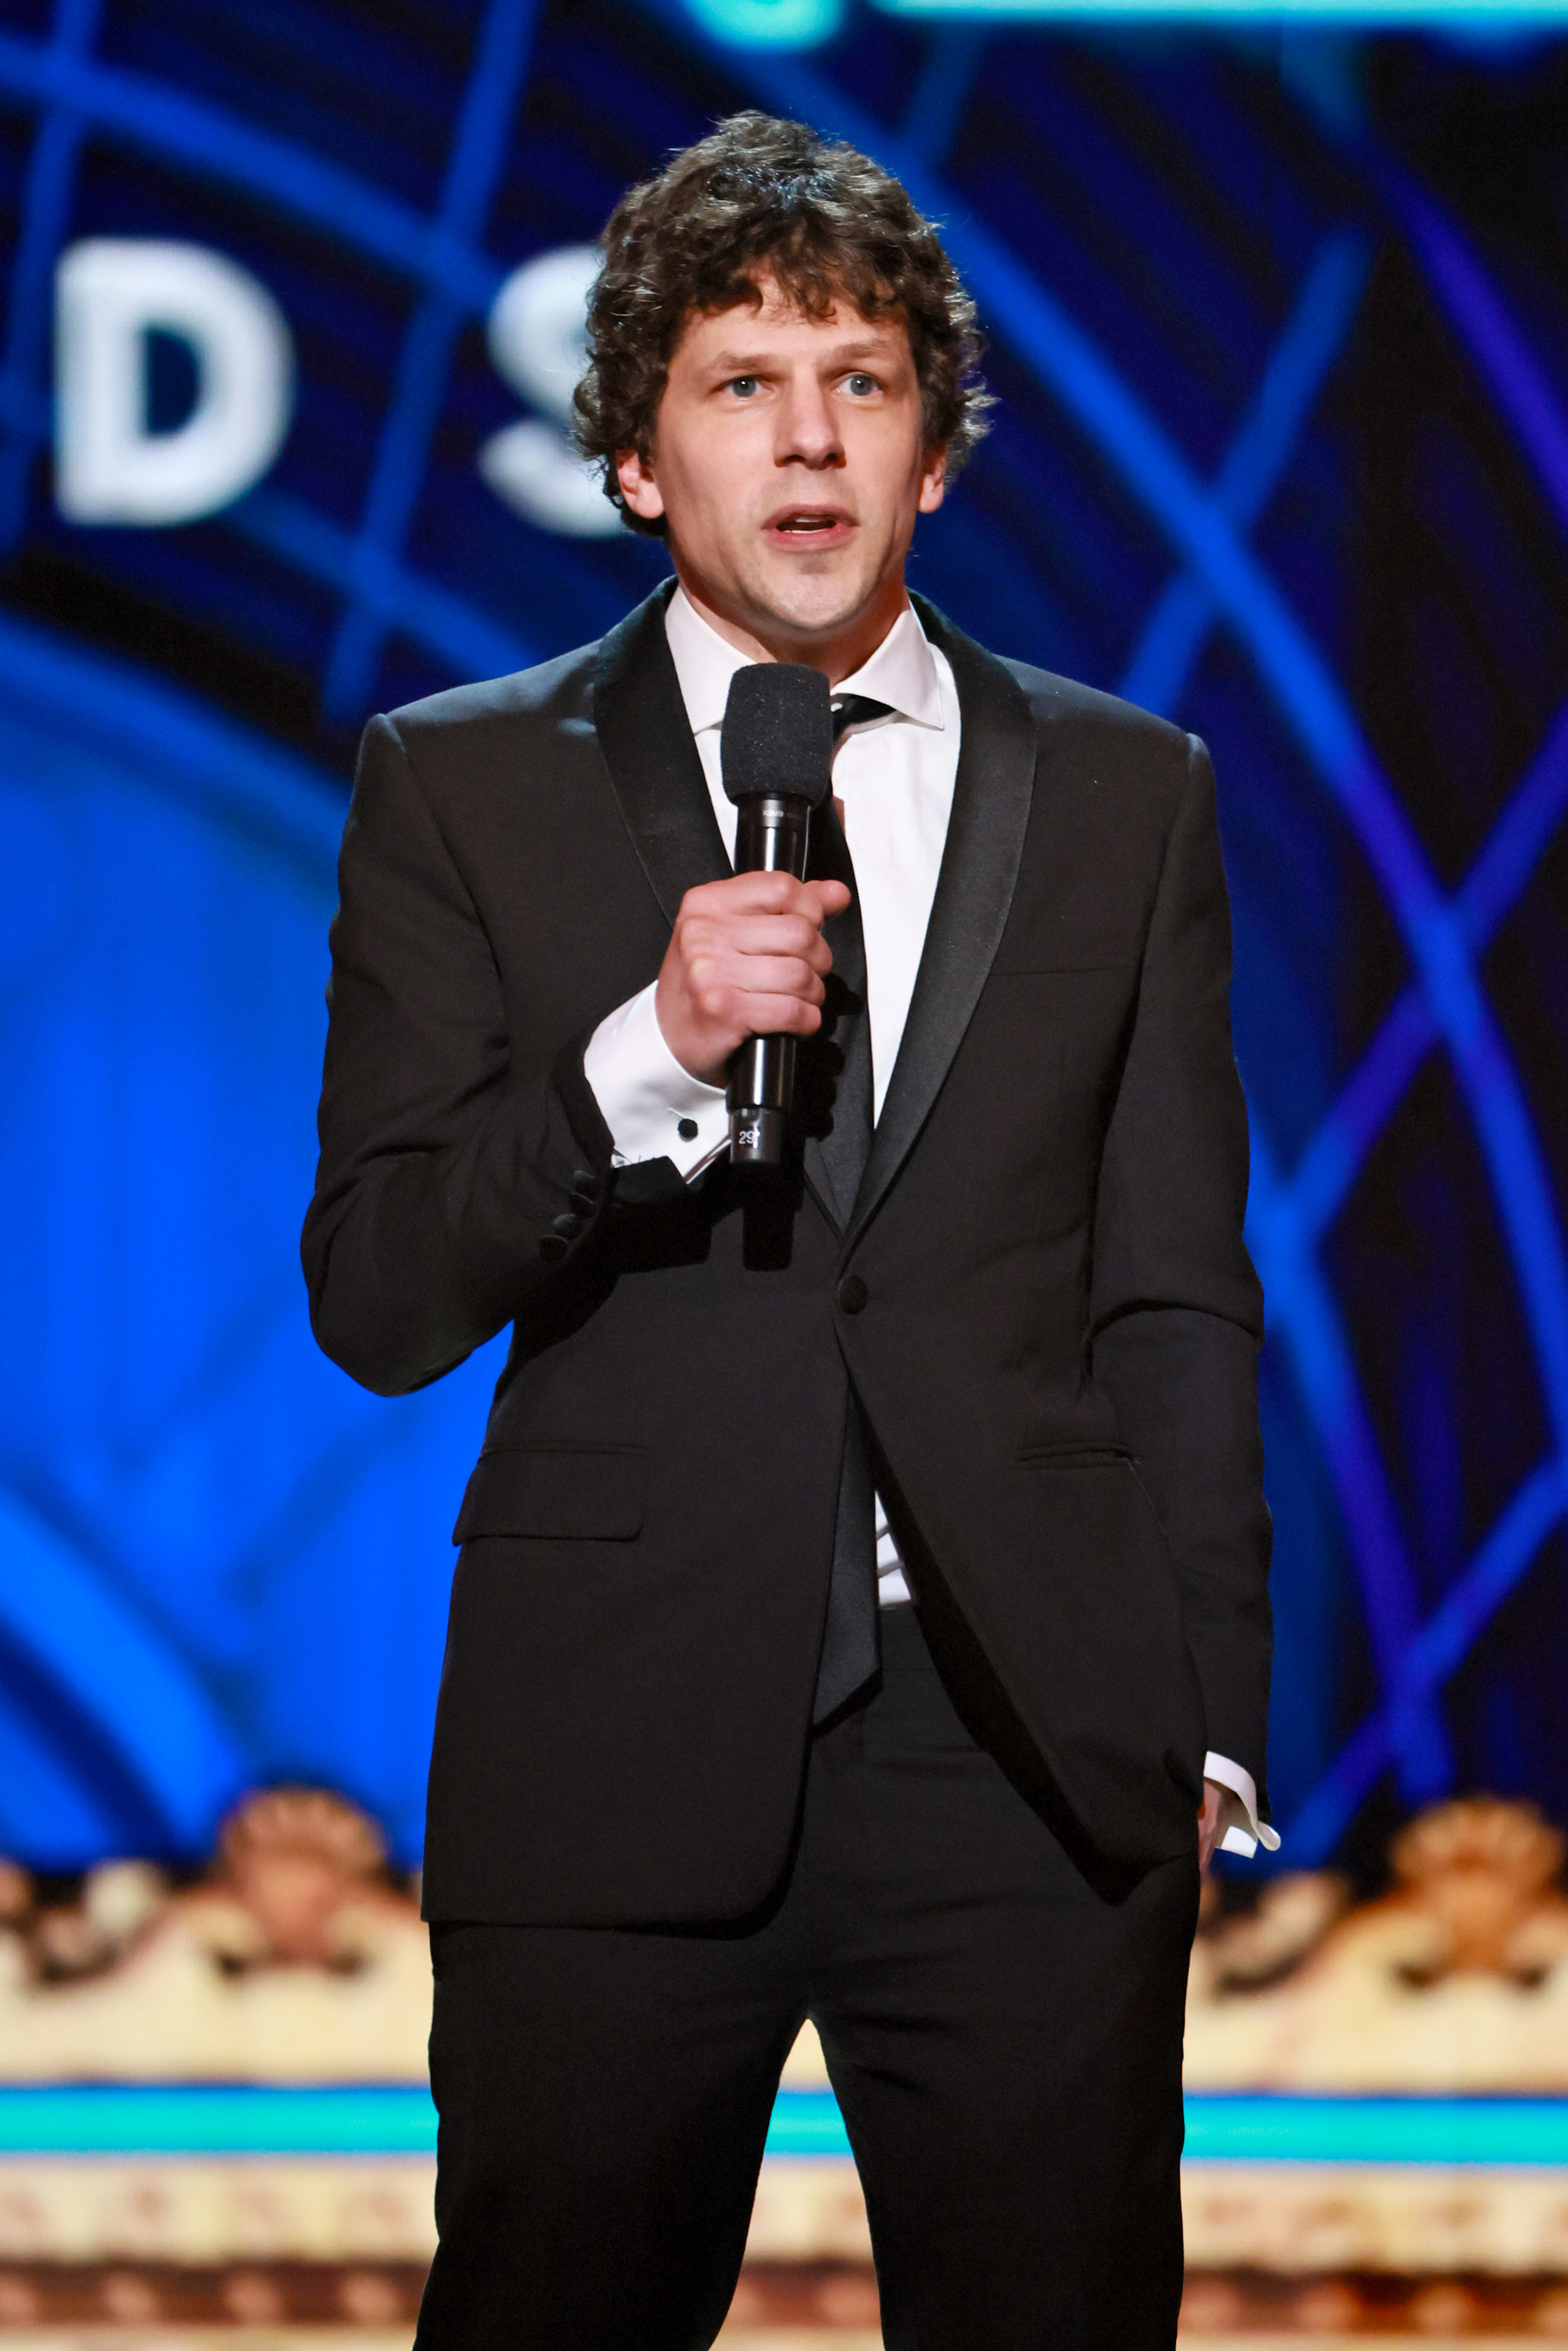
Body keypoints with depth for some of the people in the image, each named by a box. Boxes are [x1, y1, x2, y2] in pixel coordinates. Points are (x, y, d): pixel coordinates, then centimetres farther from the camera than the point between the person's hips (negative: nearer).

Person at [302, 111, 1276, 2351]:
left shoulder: (1125, 795, 11)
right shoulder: (463, 786, 6)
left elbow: (1177, 1305, 12)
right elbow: (378, 1300, 0)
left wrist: (1205, 1728, 6)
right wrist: (648, 1051, -15)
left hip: (1035, 1756, 1)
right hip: (620, 1765, -1)